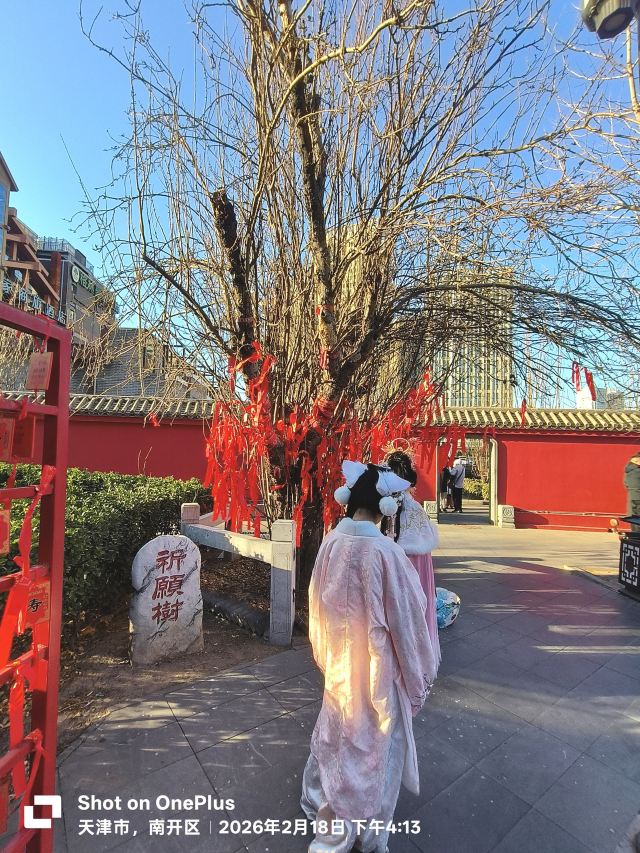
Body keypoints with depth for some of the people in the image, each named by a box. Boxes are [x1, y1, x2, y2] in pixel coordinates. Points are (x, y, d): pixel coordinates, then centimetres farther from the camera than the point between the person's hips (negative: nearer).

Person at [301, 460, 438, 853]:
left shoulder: (331, 543, -13)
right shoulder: (386, 552, -28)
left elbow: (319, 605, 0)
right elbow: (405, 618, -18)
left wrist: (327, 654, 16)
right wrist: (419, 674, -2)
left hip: (339, 662, 6)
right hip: (376, 665, -5)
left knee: (338, 736, 28)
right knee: (374, 745, 20)